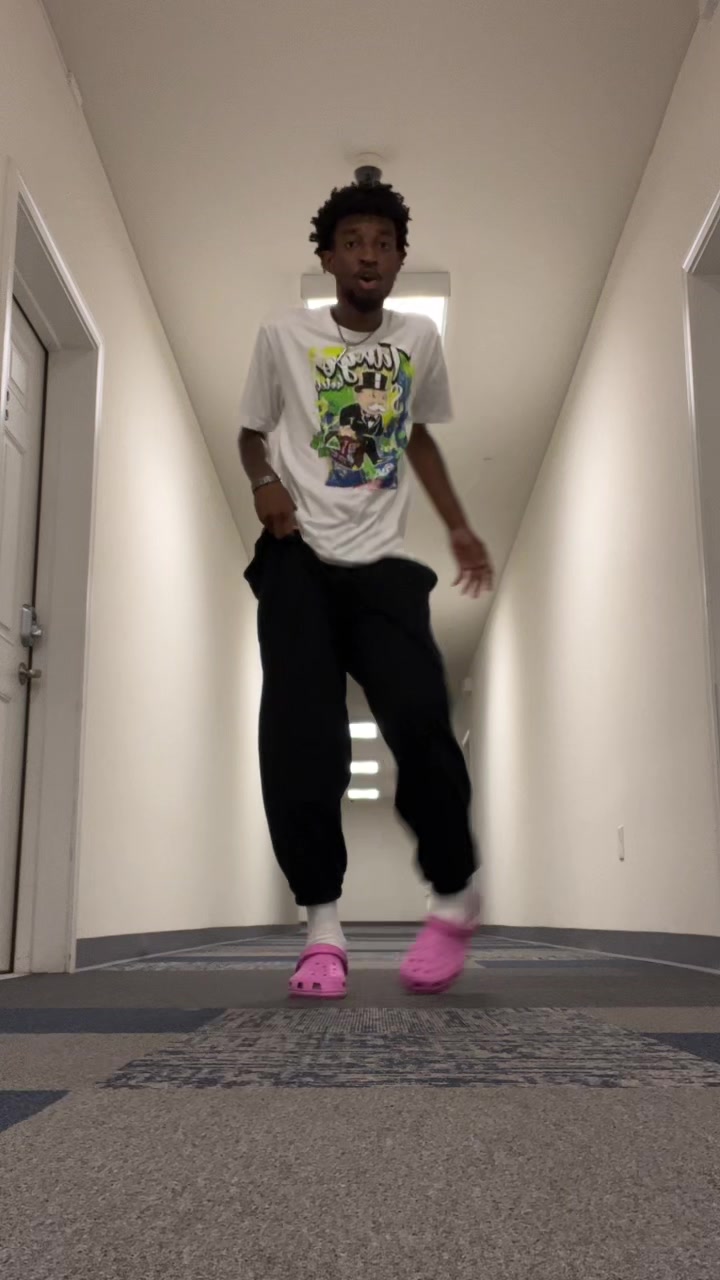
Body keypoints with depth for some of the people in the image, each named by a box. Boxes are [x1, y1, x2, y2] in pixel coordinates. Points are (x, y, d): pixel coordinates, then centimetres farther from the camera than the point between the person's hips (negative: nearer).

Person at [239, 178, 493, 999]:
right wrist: (265, 483, -8)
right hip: (297, 561, -1)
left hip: (383, 562, 1)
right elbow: (252, 431, 14)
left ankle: (454, 898, 6)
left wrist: (459, 529, 16)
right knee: (300, 741, -10)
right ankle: (322, 922, 0)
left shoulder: (420, 341, 12)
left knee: (421, 722, -15)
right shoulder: (284, 336, 5)